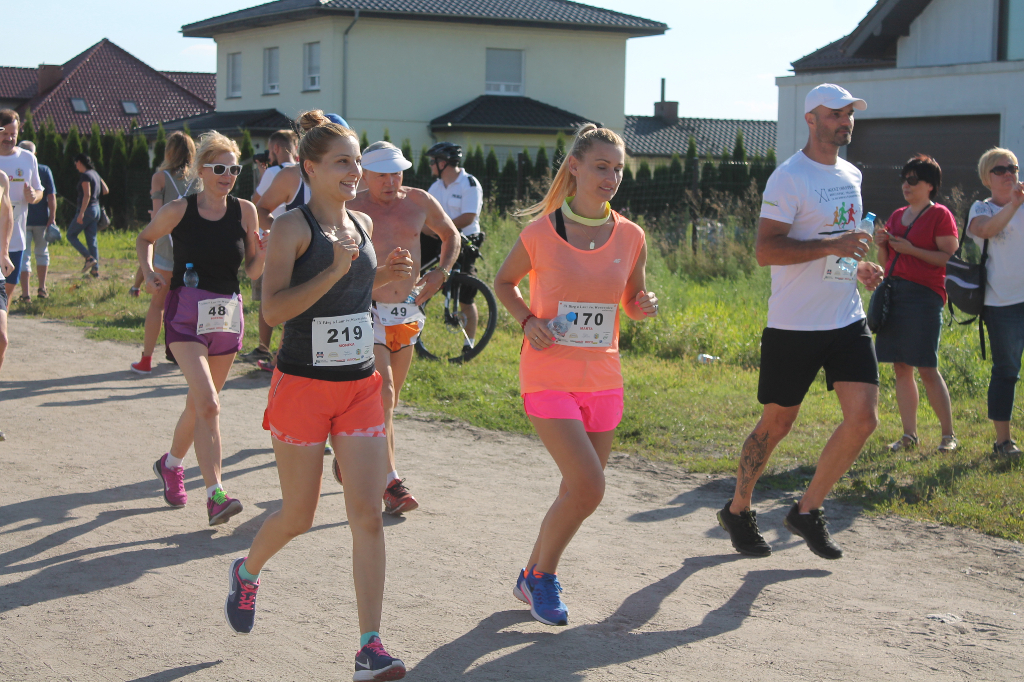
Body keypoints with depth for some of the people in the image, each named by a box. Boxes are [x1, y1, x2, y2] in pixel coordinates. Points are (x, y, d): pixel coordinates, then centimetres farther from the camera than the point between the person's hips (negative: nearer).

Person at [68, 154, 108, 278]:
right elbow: (106, 190, 14)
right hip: (96, 209, 8)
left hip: (87, 209, -8)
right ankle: (95, 269, 5)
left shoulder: (85, 175, -14)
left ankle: (89, 258, -11)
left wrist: (81, 213, -23)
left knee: (71, 235, 4)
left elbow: (87, 195, -21)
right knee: (92, 240, 9)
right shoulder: (95, 174, 11)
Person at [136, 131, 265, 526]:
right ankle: (214, 495, -19)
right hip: (187, 315, -4)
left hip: (228, 316, 4)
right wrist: (148, 272, -3)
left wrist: (263, 255, -18)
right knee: (208, 402, -19)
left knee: (199, 402, 16)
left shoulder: (244, 211, -1)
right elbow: (145, 238, 14)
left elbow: (252, 272, 3)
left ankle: (171, 464, 43)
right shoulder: (178, 211, -6)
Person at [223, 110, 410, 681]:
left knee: (368, 514, -4)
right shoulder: (293, 227, -10)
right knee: (299, 516, 7)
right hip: (304, 387, -5)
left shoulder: (362, 224, 9)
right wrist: (335, 270, -26)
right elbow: (273, 308, -19)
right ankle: (248, 571, 41)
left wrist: (384, 275, 4)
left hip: (360, 386, 5)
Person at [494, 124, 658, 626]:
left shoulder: (630, 237, 2)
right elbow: (504, 282, 9)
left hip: (602, 381, 5)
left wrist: (644, 307, -8)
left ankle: (533, 577, 33)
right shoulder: (540, 233, -7)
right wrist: (527, 320, -9)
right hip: (549, 377, -5)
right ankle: (542, 577, 8)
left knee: (578, 491, 10)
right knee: (589, 486, -16)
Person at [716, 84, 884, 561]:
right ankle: (737, 512, 24)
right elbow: (765, 250, -20)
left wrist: (859, 267, 10)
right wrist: (832, 245, -27)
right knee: (776, 423, 4)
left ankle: (807, 511, 11)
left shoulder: (851, 175, 14)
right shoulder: (790, 178, -11)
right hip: (794, 325, -6)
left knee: (863, 418, -5)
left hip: (847, 321, 7)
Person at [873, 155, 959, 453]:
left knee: (927, 369, -8)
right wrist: (882, 244, 1)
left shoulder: (940, 215, -2)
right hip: (894, 293, 7)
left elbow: (950, 257, -11)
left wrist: (911, 249, -15)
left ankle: (949, 434, 3)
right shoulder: (896, 216, 17)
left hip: (924, 294, -7)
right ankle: (909, 434, 10)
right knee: (901, 367, 5)